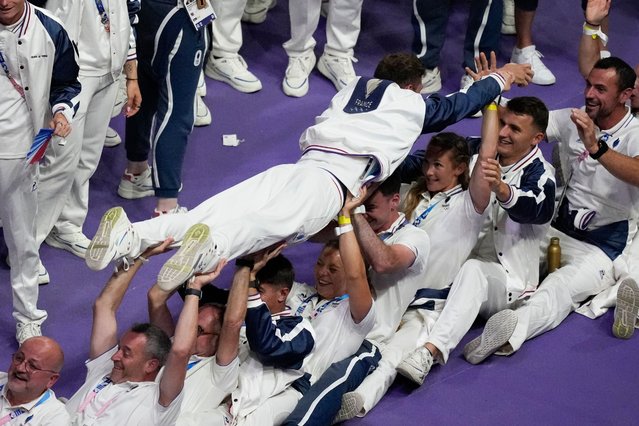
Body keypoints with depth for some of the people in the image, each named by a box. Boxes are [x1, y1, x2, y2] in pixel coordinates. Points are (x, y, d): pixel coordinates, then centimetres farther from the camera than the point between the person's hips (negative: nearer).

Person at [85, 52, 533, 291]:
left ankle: (132, 236, -37)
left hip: (294, 168, 5)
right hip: (333, 185, -5)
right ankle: (207, 250, -63)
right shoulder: (412, 104, 21)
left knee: (221, 210, -16)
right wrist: (503, 76, 55)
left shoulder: (353, 90, 32)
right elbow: (458, 105, 37)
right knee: (271, 222, -32)